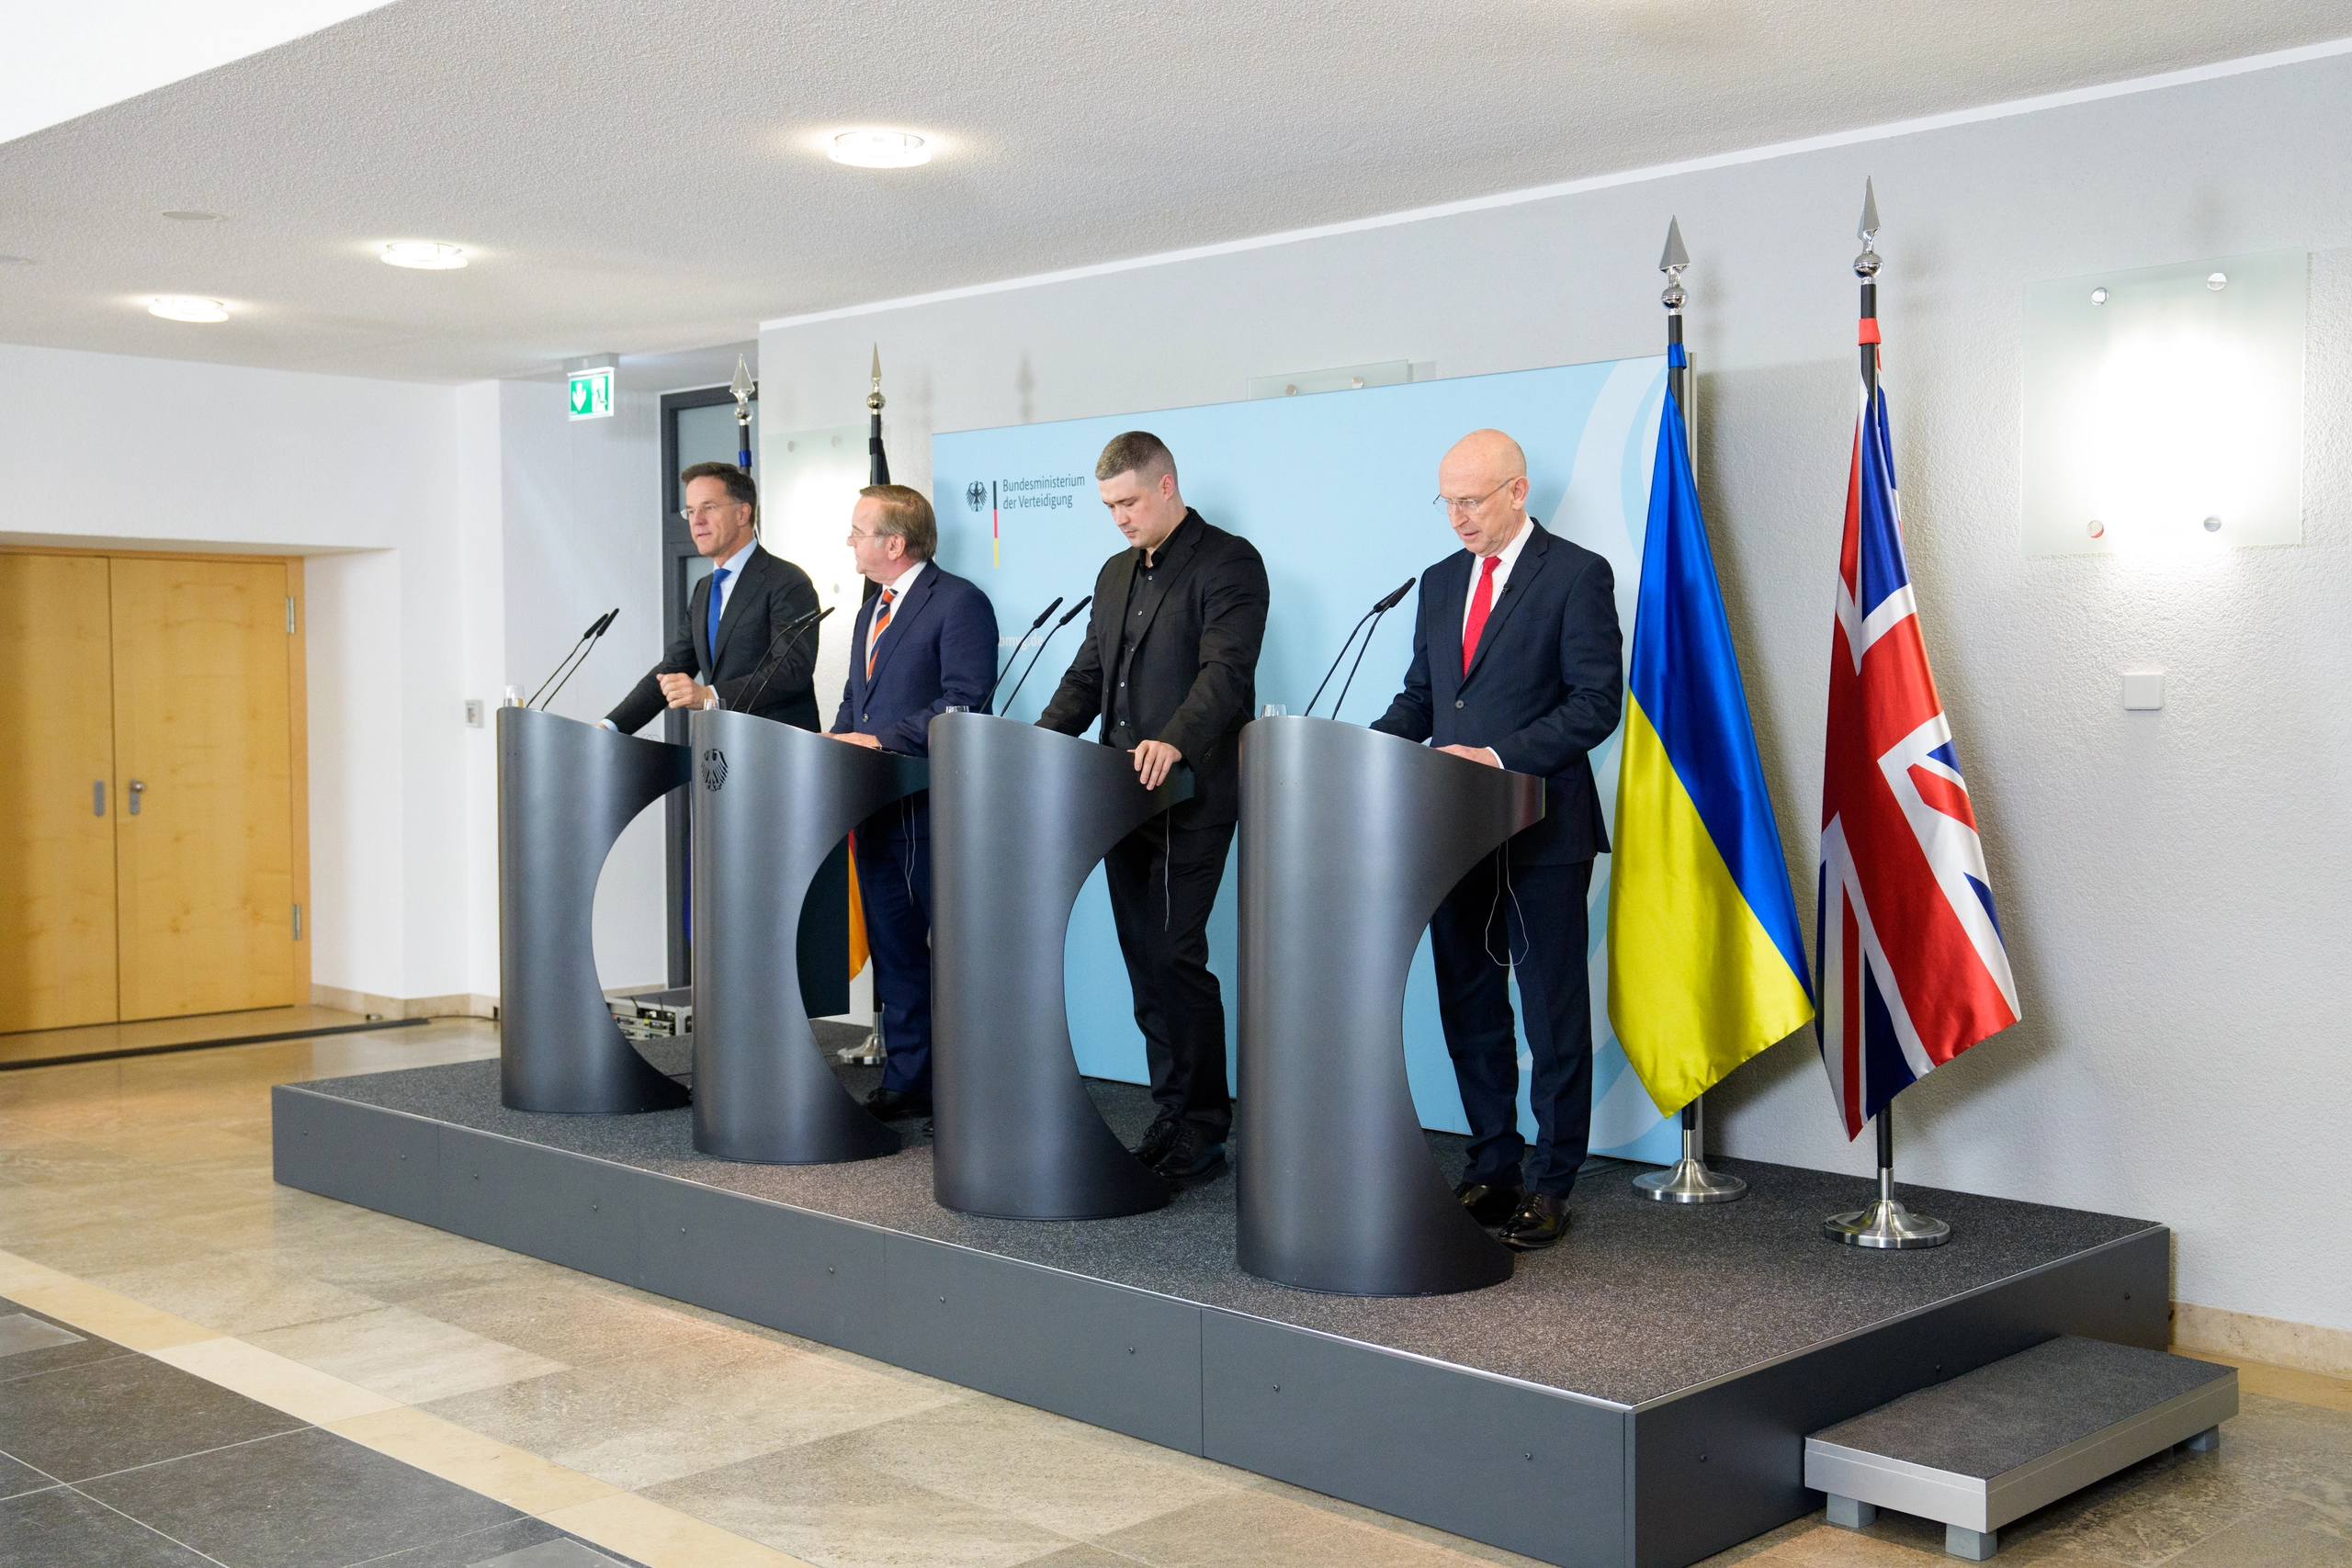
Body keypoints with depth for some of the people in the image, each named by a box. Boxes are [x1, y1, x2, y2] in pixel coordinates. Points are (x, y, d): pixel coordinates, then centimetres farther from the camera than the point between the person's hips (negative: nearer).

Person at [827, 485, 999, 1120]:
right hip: (876, 807, 9)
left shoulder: (959, 602, -9)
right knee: (893, 948, 11)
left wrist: (882, 740, -20)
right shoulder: (870, 614, 21)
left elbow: (964, 702, -17)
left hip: (934, 806, -9)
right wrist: (839, 742, 4)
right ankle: (905, 1080, 18)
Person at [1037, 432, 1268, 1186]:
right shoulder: (1115, 573, 20)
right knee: (1144, 961, 8)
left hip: (1191, 798, -8)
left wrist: (1174, 742, -34)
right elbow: (1088, 676, 22)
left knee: (1174, 955, -10)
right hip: (1123, 798, 8)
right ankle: (1172, 1118, 16)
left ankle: (1203, 1131, -1)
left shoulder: (1228, 563, -6)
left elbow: (1225, 670, -18)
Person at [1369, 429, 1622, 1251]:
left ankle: (1551, 1184, 10)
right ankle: (1491, 1168, 22)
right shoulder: (1440, 581, 15)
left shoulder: (1576, 575, -6)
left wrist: (1499, 757, -21)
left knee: (1554, 1013, 2)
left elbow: (1596, 703, -12)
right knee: (1469, 1007, 11)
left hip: (1543, 831, -6)